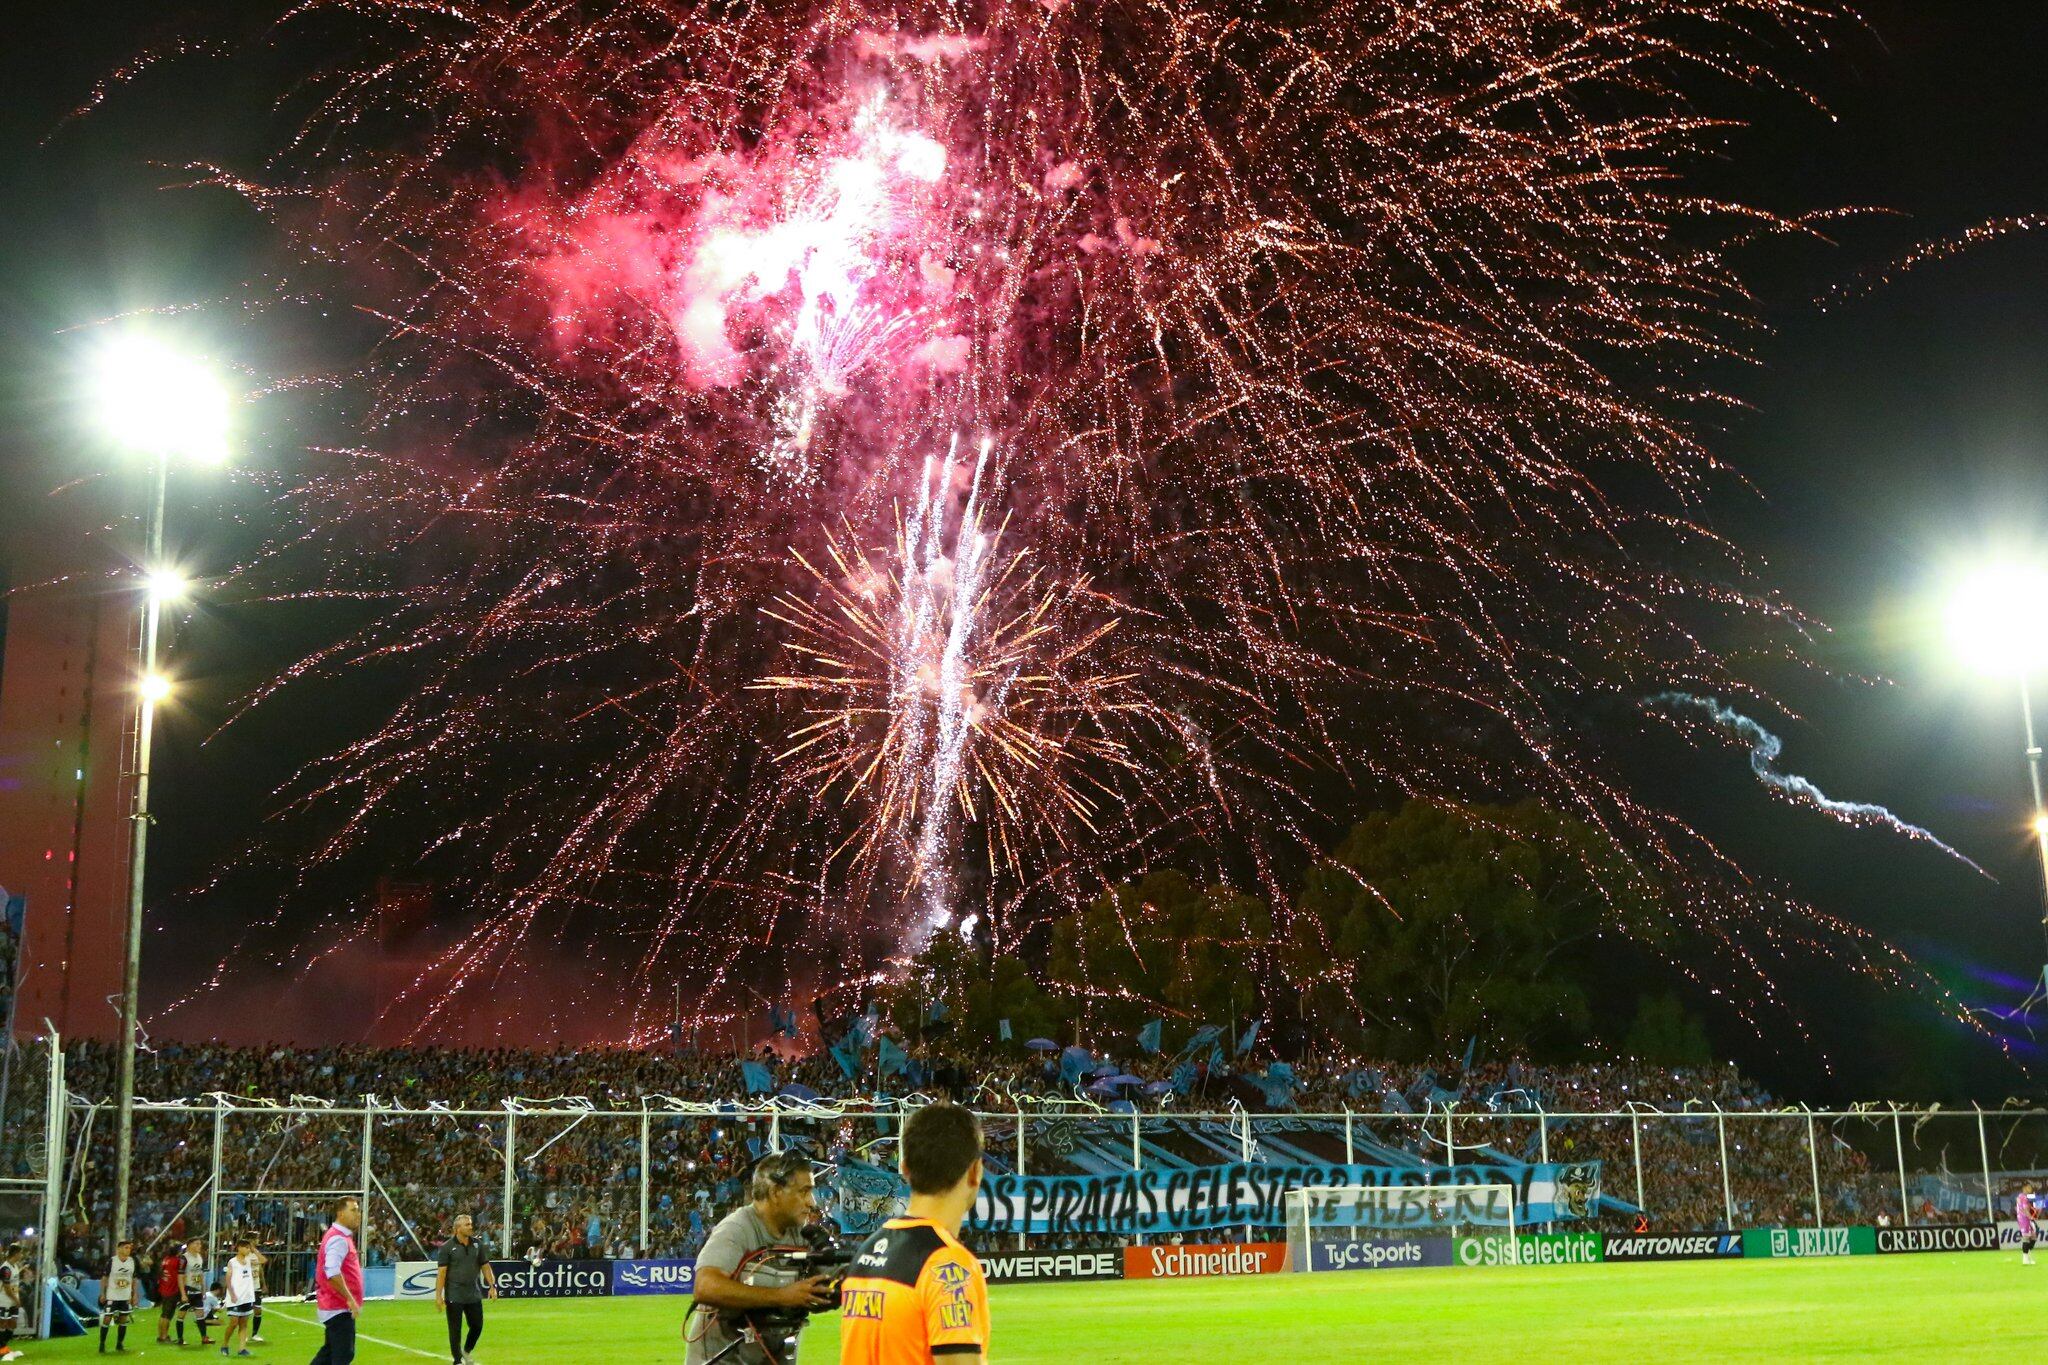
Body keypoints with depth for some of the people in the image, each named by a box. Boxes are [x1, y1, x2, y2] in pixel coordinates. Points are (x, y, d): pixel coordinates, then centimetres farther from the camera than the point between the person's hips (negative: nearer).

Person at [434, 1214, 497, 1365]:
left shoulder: (477, 1244, 6)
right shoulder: (447, 1247, -7)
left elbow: (485, 1266, 11)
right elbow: (441, 1272, -10)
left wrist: (492, 1286, 4)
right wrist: (438, 1295, -14)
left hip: (474, 1294, 4)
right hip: (454, 1295, -4)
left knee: (477, 1326, 7)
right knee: (455, 1329, 2)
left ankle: (467, 1351, 32)